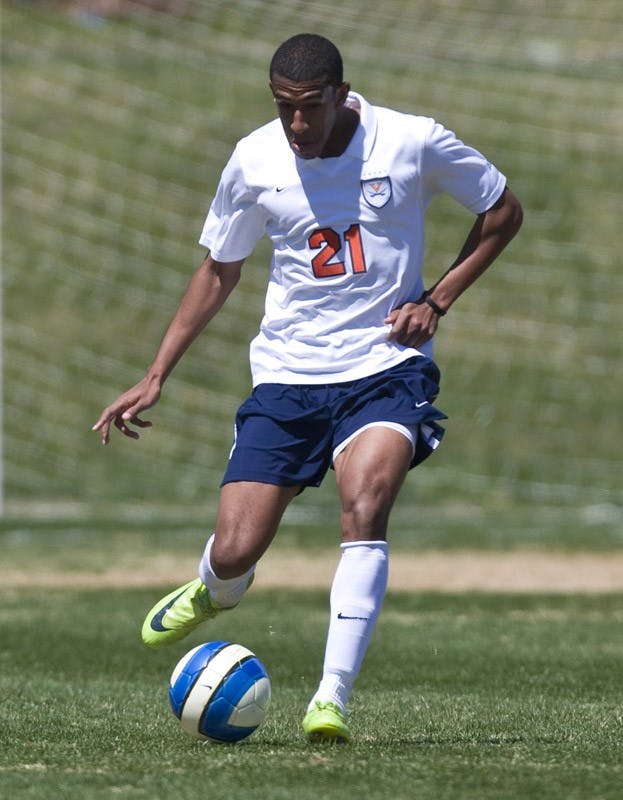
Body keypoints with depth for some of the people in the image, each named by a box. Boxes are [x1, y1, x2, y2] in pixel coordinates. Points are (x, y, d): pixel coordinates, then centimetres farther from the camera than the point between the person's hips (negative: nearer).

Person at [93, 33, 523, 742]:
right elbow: (218, 271, 11)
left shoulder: (411, 143, -9)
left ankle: (332, 698, -26)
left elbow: (503, 211, 7)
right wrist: (156, 376, 7)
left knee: (364, 506, -29)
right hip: (286, 374, 2)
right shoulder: (253, 162, -3)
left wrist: (436, 299, -5)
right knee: (235, 552, -5)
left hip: (386, 368, -2)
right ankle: (215, 593, 35)